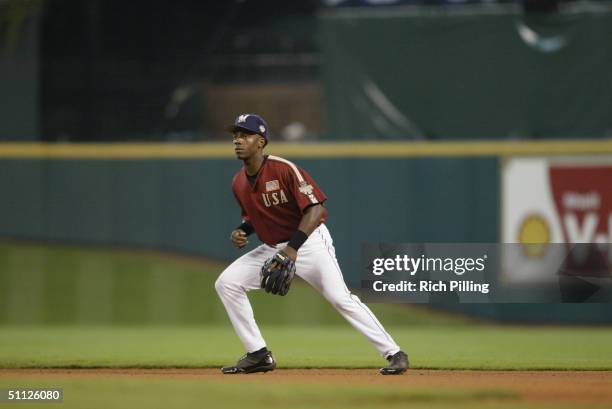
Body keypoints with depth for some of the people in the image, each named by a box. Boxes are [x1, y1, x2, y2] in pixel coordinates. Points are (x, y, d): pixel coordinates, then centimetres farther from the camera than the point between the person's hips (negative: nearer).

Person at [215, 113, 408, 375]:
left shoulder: (284, 170, -20)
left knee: (340, 298, -20)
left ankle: (393, 354, -14)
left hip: (310, 242, -7)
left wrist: (293, 247, -36)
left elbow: (315, 209, -26)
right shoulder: (239, 183, 2)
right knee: (226, 283, -4)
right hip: (272, 249, 7)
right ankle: (258, 355, 3)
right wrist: (242, 231, -4)